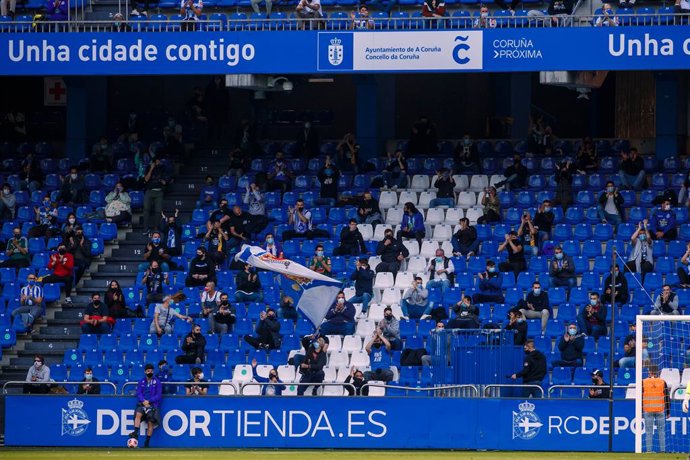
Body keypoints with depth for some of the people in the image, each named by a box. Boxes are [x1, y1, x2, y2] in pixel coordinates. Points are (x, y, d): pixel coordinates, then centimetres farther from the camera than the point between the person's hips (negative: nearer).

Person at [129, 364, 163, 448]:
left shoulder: (157, 382, 7)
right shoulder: (141, 382, 14)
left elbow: (159, 395, 0)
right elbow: (138, 393, 6)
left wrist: (149, 401, -12)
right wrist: (143, 401, -14)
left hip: (153, 404, -1)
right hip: (142, 403, 1)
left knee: (150, 422, -12)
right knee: (138, 414, -29)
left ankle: (147, 442, -6)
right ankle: (136, 433, -39)